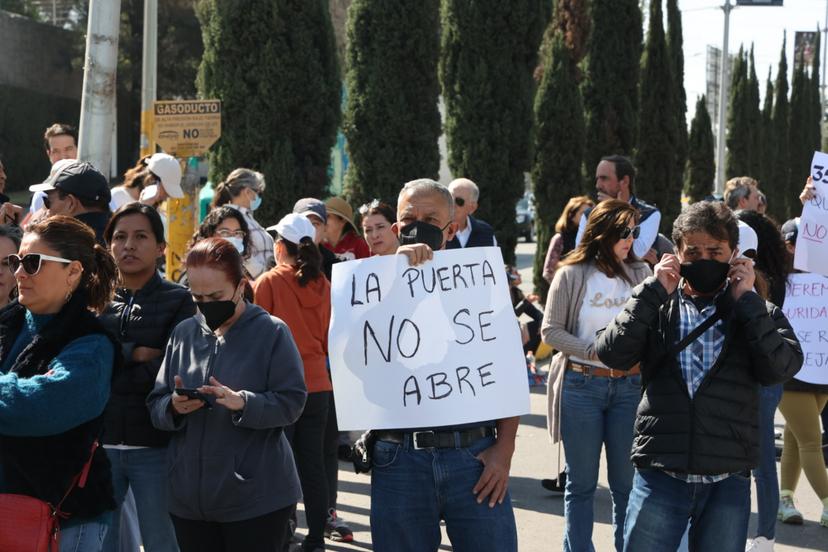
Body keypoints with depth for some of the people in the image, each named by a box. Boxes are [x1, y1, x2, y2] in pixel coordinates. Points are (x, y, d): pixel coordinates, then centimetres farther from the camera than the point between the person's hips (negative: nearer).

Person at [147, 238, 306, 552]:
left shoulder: (272, 332, -4)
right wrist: (173, 407, -14)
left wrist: (242, 403, -25)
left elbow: (291, 402, -9)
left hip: (256, 496, -4)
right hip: (189, 496, 4)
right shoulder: (183, 333, 9)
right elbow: (155, 406, 9)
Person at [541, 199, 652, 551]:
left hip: (629, 387, 2)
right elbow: (551, 330, -2)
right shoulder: (572, 275, -1)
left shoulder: (641, 274, 5)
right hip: (581, 386, -2)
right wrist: (594, 351, -13)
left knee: (626, 482, 6)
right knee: (581, 483, 7)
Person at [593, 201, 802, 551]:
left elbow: (782, 368, -10)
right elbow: (612, 354, -7)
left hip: (728, 481, 1)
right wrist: (654, 291, -7)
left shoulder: (757, 314, 8)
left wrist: (746, 299, -6)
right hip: (660, 476, 0)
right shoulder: (655, 307, 8)